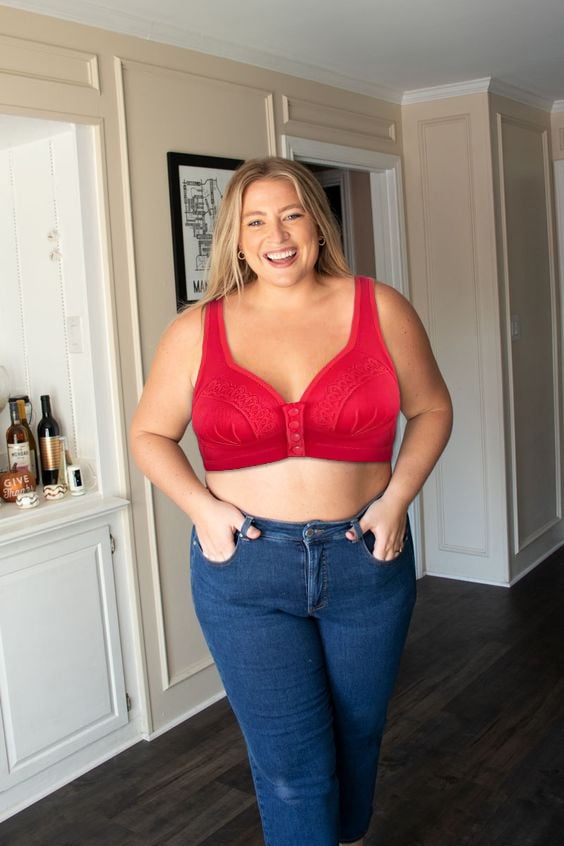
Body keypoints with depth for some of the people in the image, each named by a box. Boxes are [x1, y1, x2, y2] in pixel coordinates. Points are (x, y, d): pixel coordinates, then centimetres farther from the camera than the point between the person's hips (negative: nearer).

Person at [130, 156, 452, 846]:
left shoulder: (379, 309, -3)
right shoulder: (197, 332, -3)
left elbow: (431, 408, 7)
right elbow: (150, 434, 7)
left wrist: (397, 497, -7)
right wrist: (200, 506, -9)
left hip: (366, 561, 2)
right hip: (243, 566, -1)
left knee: (357, 735, 22)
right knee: (291, 765, 4)